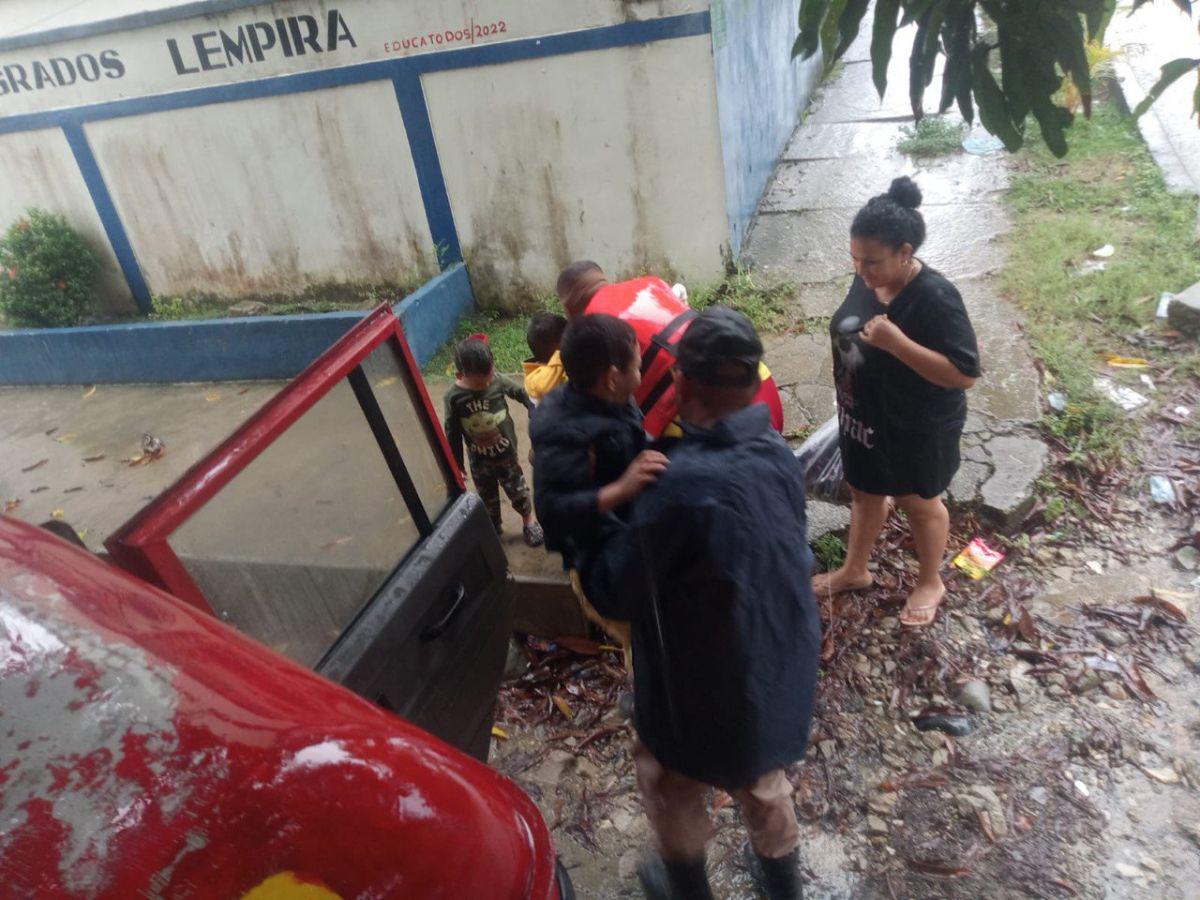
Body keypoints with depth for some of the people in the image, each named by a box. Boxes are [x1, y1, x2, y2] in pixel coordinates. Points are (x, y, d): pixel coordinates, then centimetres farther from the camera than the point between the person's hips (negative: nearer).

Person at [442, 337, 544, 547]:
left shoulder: (498, 381, -20)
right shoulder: (454, 397, -22)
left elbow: (520, 393, 1)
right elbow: (452, 434, -11)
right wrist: (456, 465, -4)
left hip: (506, 454, 0)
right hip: (479, 462, 0)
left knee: (518, 491, 18)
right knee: (488, 499, 20)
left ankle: (528, 519, 45)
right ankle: (493, 529, 46)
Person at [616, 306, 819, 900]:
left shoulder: (683, 482, -35)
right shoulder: (780, 456, -12)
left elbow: (628, 577, -20)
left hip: (708, 682, -6)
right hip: (780, 666, 6)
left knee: (671, 788, 25)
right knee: (764, 781, 33)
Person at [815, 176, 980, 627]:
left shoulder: (935, 298, -30)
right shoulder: (867, 278, -9)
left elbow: (965, 373, -30)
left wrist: (896, 342, -39)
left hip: (917, 428, -6)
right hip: (863, 415, 7)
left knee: (919, 503, 16)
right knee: (864, 492, 23)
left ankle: (930, 583, 42)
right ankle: (855, 570, 46)